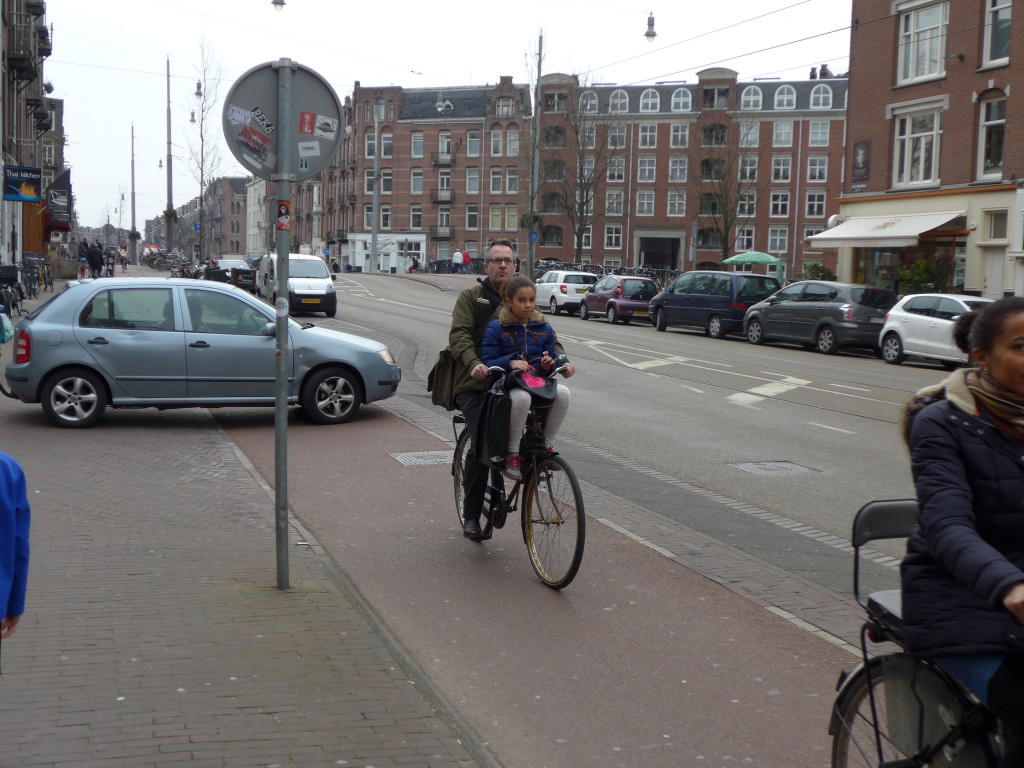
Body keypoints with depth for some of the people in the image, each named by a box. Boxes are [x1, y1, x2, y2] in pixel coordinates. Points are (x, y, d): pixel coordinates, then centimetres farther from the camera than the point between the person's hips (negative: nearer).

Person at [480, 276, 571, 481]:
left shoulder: (543, 329, 12)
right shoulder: (496, 328, -1)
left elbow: (553, 356, 16)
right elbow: (487, 362, -8)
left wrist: (549, 364, -9)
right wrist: (510, 362, -26)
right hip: (507, 386, -4)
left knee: (562, 392, -28)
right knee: (522, 397, -40)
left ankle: (547, 445, -11)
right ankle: (513, 454, -25)